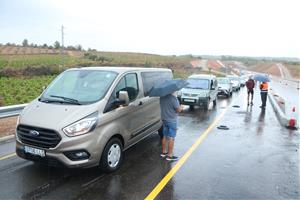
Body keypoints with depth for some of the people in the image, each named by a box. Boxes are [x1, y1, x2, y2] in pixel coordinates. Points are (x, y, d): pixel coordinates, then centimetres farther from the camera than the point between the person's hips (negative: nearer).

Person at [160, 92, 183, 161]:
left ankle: (164, 152, 30)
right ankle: (170, 156, 9)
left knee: (165, 136, 18)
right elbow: (178, 109, -20)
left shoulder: (162, 97, 1)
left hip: (164, 119, 7)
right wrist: (181, 107, 2)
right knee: (171, 138, 2)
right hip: (172, 121, -7)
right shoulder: (173, 98, -23)